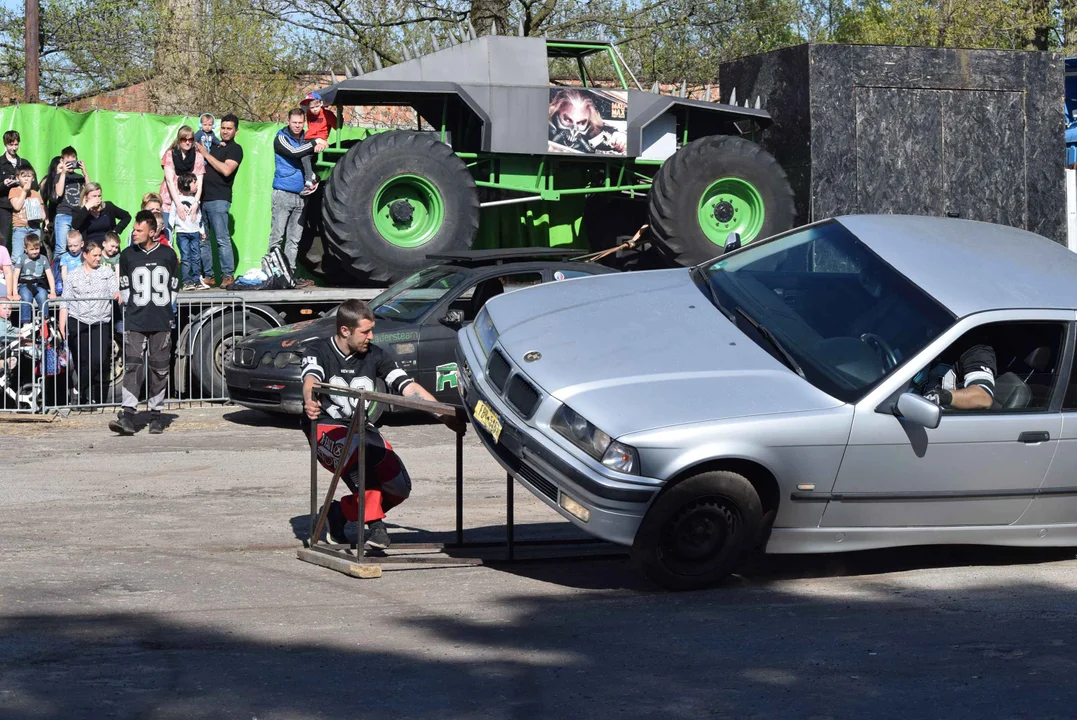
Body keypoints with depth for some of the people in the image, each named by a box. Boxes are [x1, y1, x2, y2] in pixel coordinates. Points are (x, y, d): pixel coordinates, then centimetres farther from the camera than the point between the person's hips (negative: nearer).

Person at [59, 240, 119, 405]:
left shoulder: (107, 272, 14)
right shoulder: (73, 275, 11)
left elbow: (114, 291, 4)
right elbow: (65, 301, 9)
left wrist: (117, 294, -21)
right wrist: (62, 326, 1)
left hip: (101, 323, 0)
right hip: (77, 323, 0)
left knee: (99, 360, -13)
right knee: (82, 362, -2)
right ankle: (85, 397, 5)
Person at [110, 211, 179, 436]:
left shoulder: (168, 254, 4)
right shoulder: (127, 255, 4)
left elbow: (174, 287, 11)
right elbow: (124, 287, 11)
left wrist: (168, 312, 7)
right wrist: (132, 309, 5)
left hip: (162, 323, 0)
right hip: (135, 322, 0)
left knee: (159, 368, 4)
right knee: (132, 366, -10)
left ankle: (156, 415, 12)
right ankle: (128, 415, -16)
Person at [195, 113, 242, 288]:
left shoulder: (235, 149, 2)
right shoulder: (214, 147, 23)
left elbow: (226, 170, -14)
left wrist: (206, 154, -7)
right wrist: (199, 151, 9)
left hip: (219, 200, -7)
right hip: (203, 199, 7)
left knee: (222, 239, -10)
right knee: (201, 240, 5)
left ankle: (228, 276, -8)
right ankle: (208, 276, 8)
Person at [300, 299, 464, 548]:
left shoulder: (375, 356, 7)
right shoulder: (318, 352, -5)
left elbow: (409, 388, 1)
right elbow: (311, 380, -26)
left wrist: (446, 416, -10)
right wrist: (310, 402, -51)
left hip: (362, 430, 5)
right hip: (326, 428, -5)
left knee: (400, 487, -13)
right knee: (365, 451, -38)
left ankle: (341, 511, 7)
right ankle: (374, 522, -28)